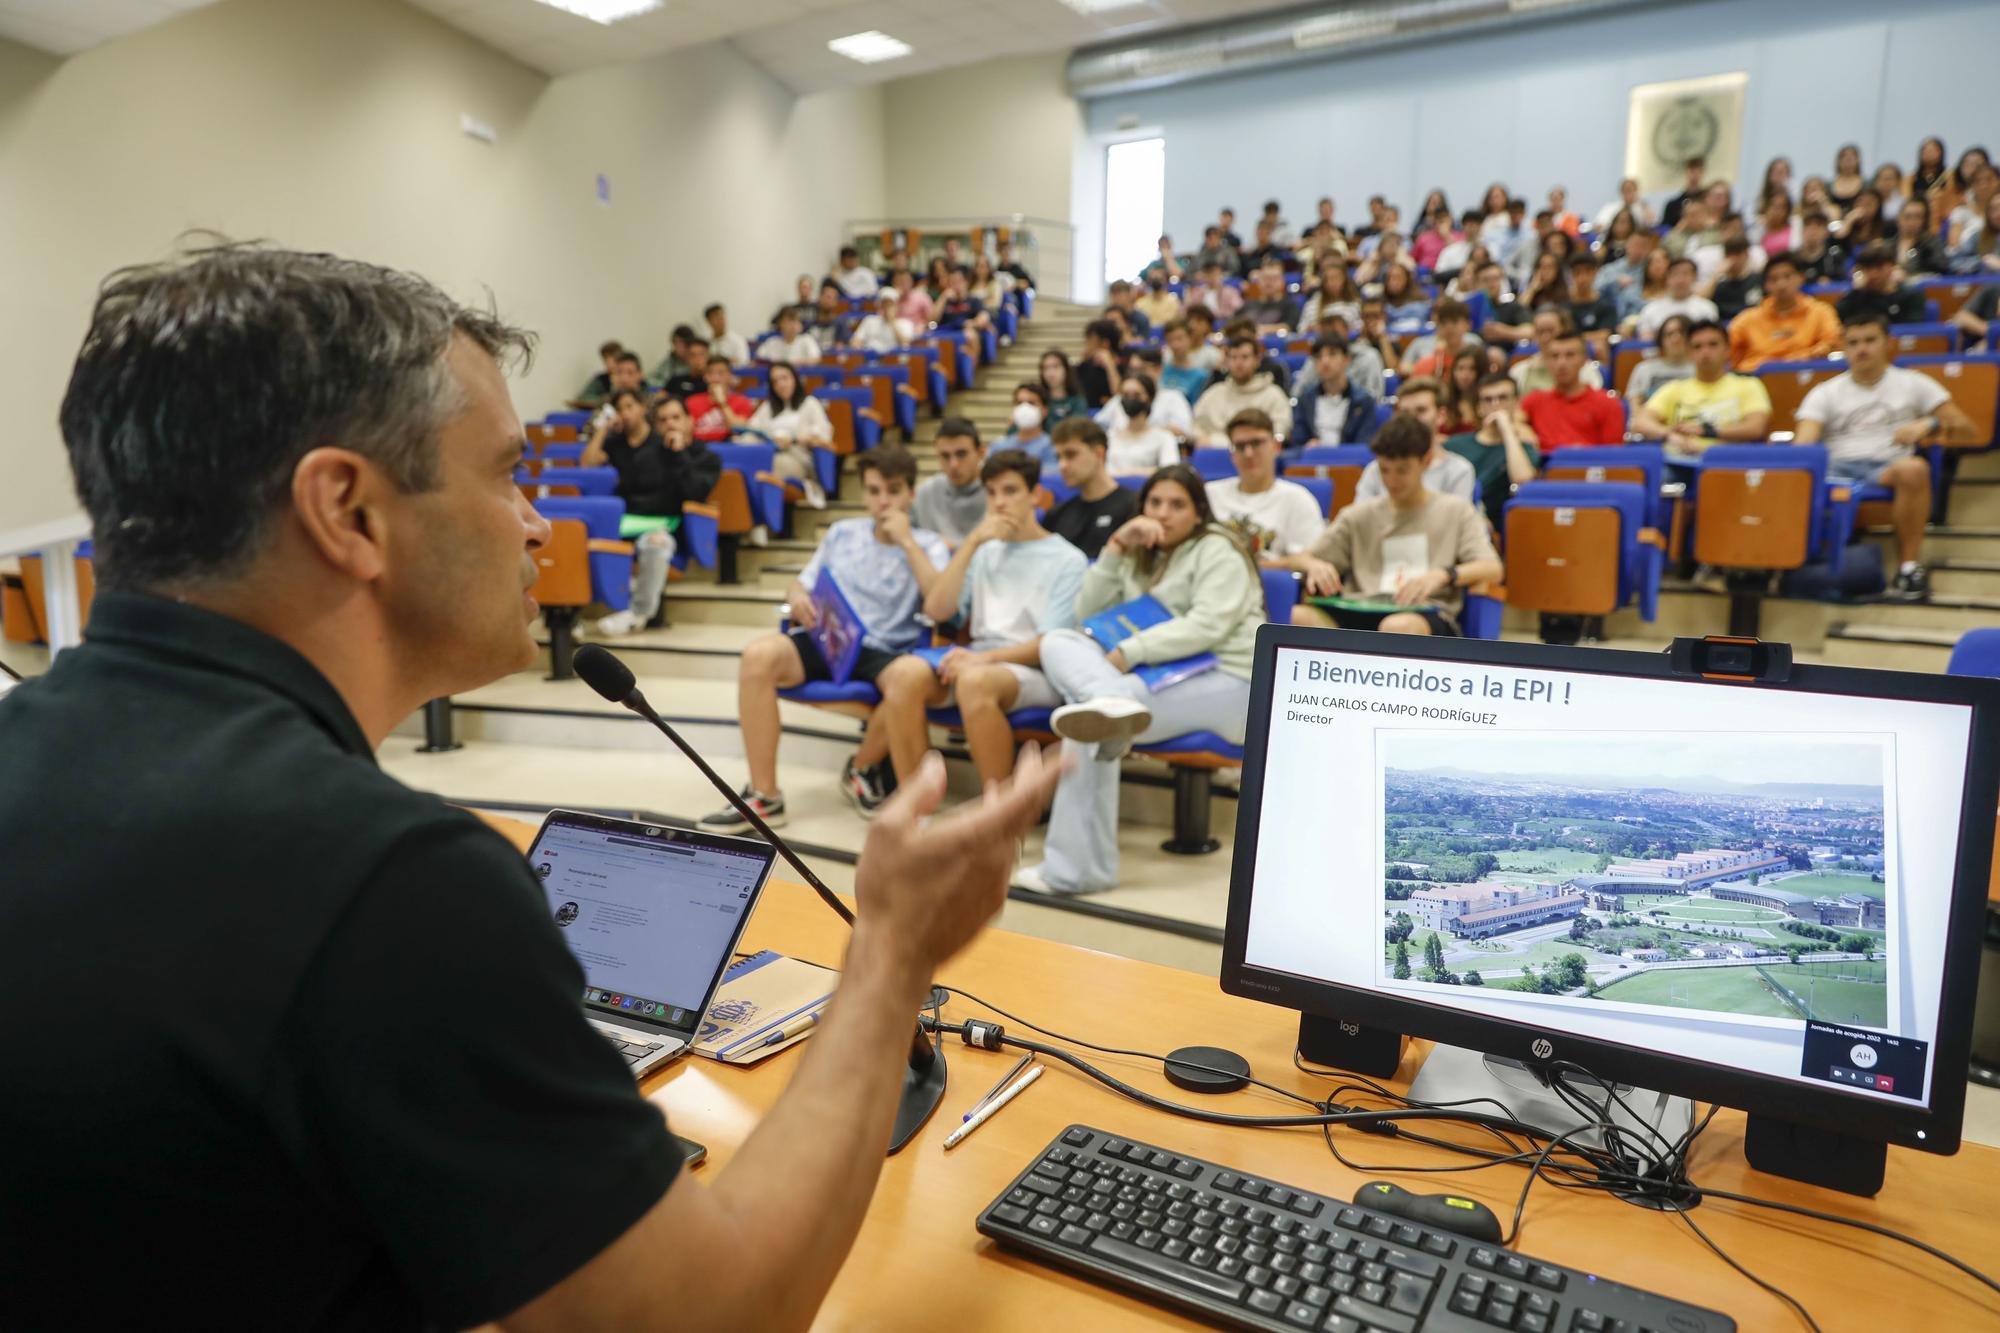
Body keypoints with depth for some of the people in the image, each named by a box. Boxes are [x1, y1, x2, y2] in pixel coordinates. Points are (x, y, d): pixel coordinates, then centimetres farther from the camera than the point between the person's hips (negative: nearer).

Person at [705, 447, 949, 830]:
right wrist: (797, 597, -4)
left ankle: (861, 769, -4)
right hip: (826, 640, 3)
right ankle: (764, 795, -22)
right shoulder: (842, 533, 19)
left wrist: (907, 542, -9)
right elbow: (800, 585, 22)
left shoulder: (928, 545, 8)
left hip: (885, 652, -2)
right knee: (758, 654, -29)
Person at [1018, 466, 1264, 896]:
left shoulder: (1216, 550, 2)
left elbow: (1208, 625, -15)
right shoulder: (1141, 558, 24)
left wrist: (1127, 654, -20)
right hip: (1164, 679, 7)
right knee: (1057, 642, -14)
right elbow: (1087, 615, 12)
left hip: (1230, 679, -7)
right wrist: (1115, 548, 2)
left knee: (1090, 713, -25)